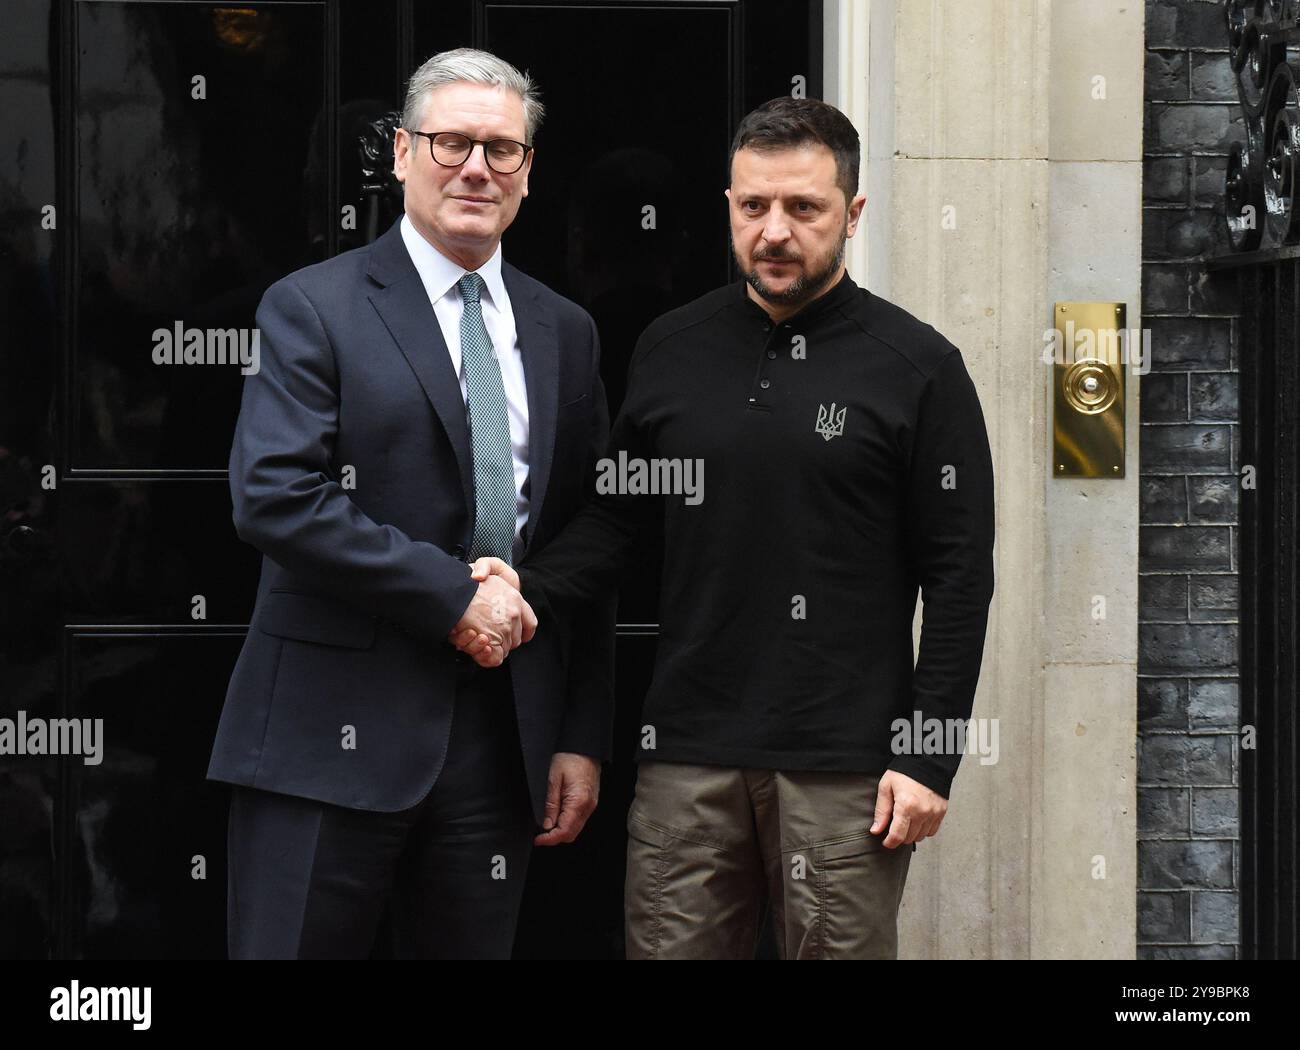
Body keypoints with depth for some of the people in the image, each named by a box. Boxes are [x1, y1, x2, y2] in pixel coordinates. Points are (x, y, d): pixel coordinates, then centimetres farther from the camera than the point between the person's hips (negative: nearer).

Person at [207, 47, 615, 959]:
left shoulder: (565, 333, 14)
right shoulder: (314, 309, -1)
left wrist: (584, 738, 9)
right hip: (335, 736, -4)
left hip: (500, 744, 4)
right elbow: (273, 499, -15)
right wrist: (453, 594, -15)